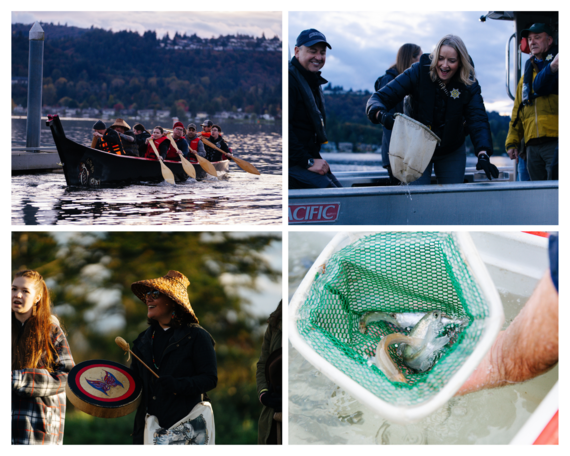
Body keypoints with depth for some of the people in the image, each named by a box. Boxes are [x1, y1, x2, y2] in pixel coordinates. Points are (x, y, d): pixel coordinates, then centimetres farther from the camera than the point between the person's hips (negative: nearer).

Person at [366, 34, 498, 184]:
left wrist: (483, 154, -43)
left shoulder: (469, 85, -16)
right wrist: (381, 115, -48)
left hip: (451, 153, 2)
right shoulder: (419, 72, -21)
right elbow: (380, 97, -23)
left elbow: (478, 119, -25)